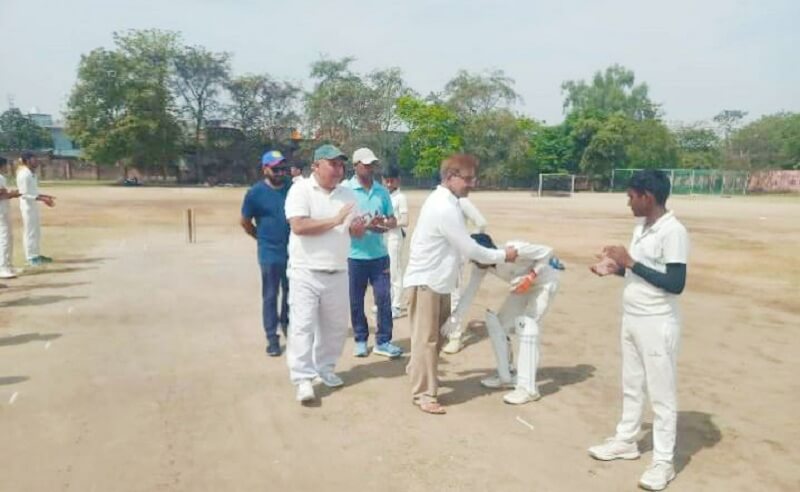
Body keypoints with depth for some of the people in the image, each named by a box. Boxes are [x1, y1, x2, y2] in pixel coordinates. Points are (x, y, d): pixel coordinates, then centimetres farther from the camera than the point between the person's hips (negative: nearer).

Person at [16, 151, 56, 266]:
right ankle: (31, 258, 3)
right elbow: (25, 194, -21)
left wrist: (45, 196, 14)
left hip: (33, 206, 10)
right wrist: (42, 199, -25)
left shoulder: (31, 174, 11)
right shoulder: (24, 175, -17)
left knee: (36, 232, 15)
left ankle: (35, 255, 25)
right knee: (30, 232, -3)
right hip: (27, 206, -10)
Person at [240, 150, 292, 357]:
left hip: (293, 251, 3)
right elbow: (245, 222, 3)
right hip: (270, 254, -3)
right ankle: (272, 338, 13)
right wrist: (263, 238, 9)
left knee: (291, 292, 15)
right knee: (270, 296, 5)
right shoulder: (255, 192, -8)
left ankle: (287, 324, 37)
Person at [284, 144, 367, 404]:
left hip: (338, 273, 6)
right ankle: (303, 379, 1)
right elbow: (299, 226, -21)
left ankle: (325, 368, 31)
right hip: (306, 272, -5)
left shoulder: (348, 194, 8)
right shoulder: (300, 189, -8)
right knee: (302, 325, -5)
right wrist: (335, 221, -21)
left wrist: (358, 227, -13)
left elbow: (357, 232, 12)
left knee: (335, 326, 14)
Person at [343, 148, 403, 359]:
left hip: (379, 254, 3)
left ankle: (383, 341, 16)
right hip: (355, 255, -3)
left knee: (384, 297, 4)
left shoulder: (382, 191, 7)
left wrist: (386, 224, -12)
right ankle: (360, 340, 25)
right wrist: (367, 224, -22)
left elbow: (393, 219, 10)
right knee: (356, 301, 9)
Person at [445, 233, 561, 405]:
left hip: (544, 282, -7)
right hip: (524, 286, 7)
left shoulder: (513, 249, -37)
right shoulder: (481, 265, -17)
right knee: (498, 324, 2)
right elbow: (470, 291, -17)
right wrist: (454, 319, -25)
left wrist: (531, 277, -34)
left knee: (526, 325, -21)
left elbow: (547, 251, -26)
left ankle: (528, 388, -16)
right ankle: (506, 376, 18)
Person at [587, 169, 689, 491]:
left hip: (657, 325, -9)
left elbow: (675, 283, -23)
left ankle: (663, 461, 16)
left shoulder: (673, 232, -19)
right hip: (631, 319, 9)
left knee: (661, 393, 4)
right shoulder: (641, 227, 9)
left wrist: (630, 262, -23)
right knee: (631, 386, 20)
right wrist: (616, 269, 1)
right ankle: (625, 441, 36)